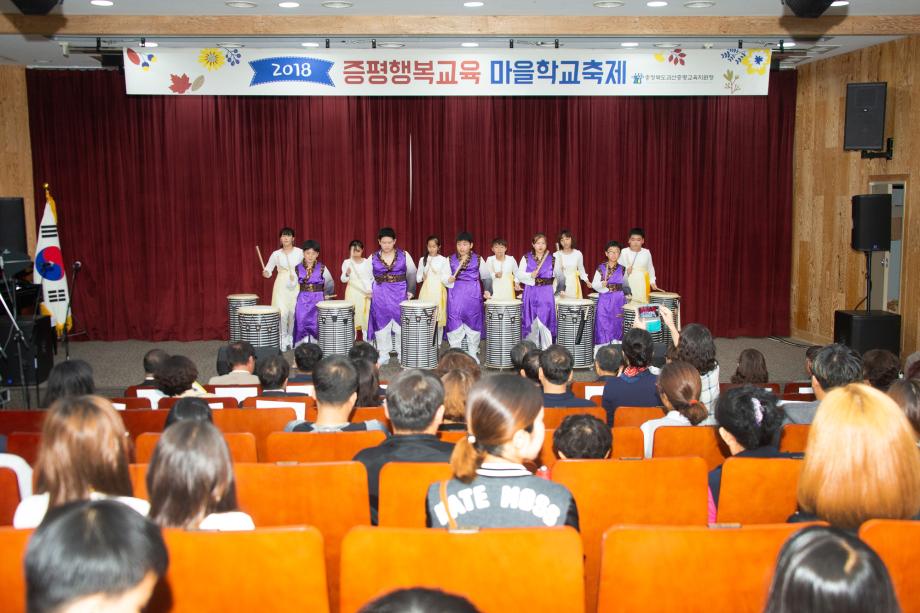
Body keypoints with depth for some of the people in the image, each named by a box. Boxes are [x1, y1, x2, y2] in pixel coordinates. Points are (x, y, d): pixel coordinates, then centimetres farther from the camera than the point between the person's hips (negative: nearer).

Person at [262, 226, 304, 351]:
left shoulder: (300, 252, 2)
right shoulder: (276, 254, 4)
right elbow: (268, 270, 7)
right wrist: (266, 273, -15)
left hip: (296, 286, 0)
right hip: (281, 285, 0)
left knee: (294, 312, -1)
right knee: (282, 312, -11)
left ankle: (291, 337, 17)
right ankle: (283, 338, 3)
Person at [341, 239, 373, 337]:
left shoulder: (367, 262, 3)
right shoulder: (347, 263, 0)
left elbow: (373, 278, 6)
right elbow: (343, 279, -7)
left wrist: (372, 291, -7)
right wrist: (347, 274, -28)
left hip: (366, 293, 1)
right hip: (352, 292, 0)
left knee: (366, 313, -2)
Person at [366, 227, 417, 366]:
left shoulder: (404, 255, 1)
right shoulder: (373, 258, 3)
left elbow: (411, 274, 6)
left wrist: (410, 290, -3)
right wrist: (369, 290, -5)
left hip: (400, 294, -1)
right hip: (380, 296, 1)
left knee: (400, 323, 3)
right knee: (382, 323, 4)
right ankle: (383, 355, 13)